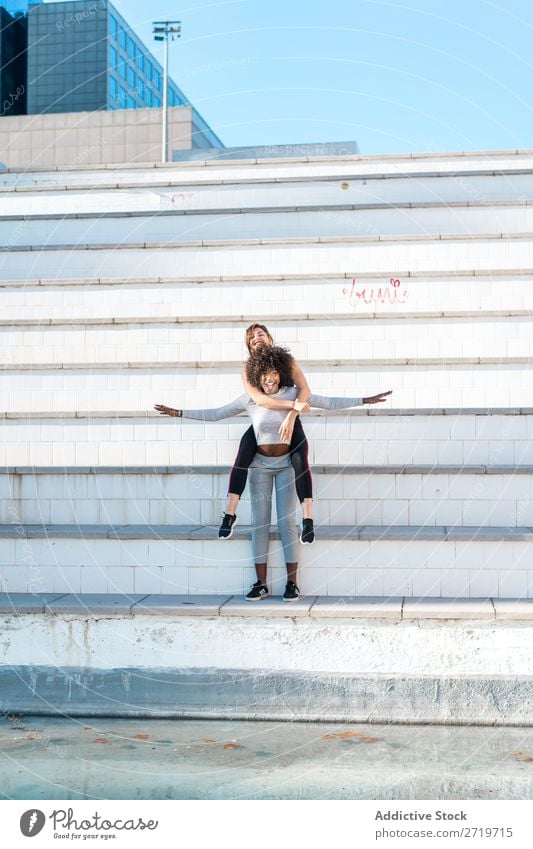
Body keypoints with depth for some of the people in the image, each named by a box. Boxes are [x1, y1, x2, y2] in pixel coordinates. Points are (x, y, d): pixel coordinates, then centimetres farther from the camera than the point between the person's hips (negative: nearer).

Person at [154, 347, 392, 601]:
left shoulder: (293, 395, -7)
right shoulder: (249, 399, -4)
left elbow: (330, 403, -1)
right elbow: (215, 414, 5)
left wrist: (366, 400, -5)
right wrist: (178, 412, 2)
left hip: (286, 464, -1)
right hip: (260, 465, 2)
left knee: (286, 523, -2)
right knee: (260, 523, 2)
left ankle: (292, 583, 4)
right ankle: (261, 584, 8)